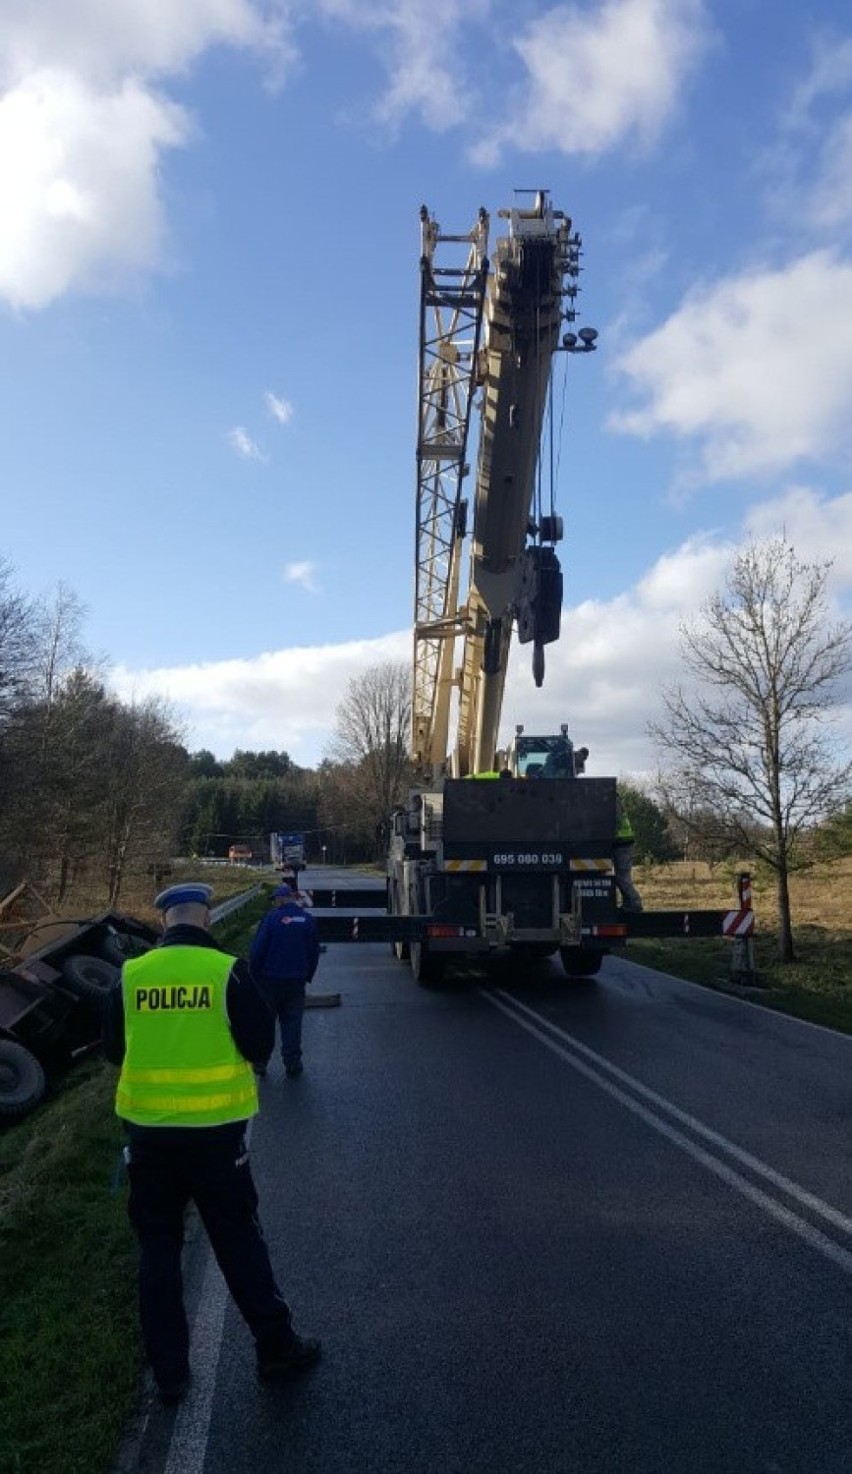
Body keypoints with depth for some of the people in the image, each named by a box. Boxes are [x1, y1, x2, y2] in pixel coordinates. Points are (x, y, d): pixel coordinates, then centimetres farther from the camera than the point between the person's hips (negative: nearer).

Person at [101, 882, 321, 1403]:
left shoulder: (130, 975, -5)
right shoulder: (228, 971, -13)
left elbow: (113, 1047, 7)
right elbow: (261, 1044, -7)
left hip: (148, 1130, 2)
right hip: (215, 1130, -2)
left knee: (158, 1247, 16)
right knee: (239, 1240, 13)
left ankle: (169, 1370, 25)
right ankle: (276, 1346, 25)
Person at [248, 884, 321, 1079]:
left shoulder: (271, 918, -12)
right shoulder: (308, 920, 2)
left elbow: (256, 949, -12)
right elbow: (315, 952, 9)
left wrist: (254, 975, 0)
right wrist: (307, 977, 19)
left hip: (270, 979, -3)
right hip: (296, 980, 3)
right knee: (292, 1021, 10)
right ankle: (292, 1063, 10)